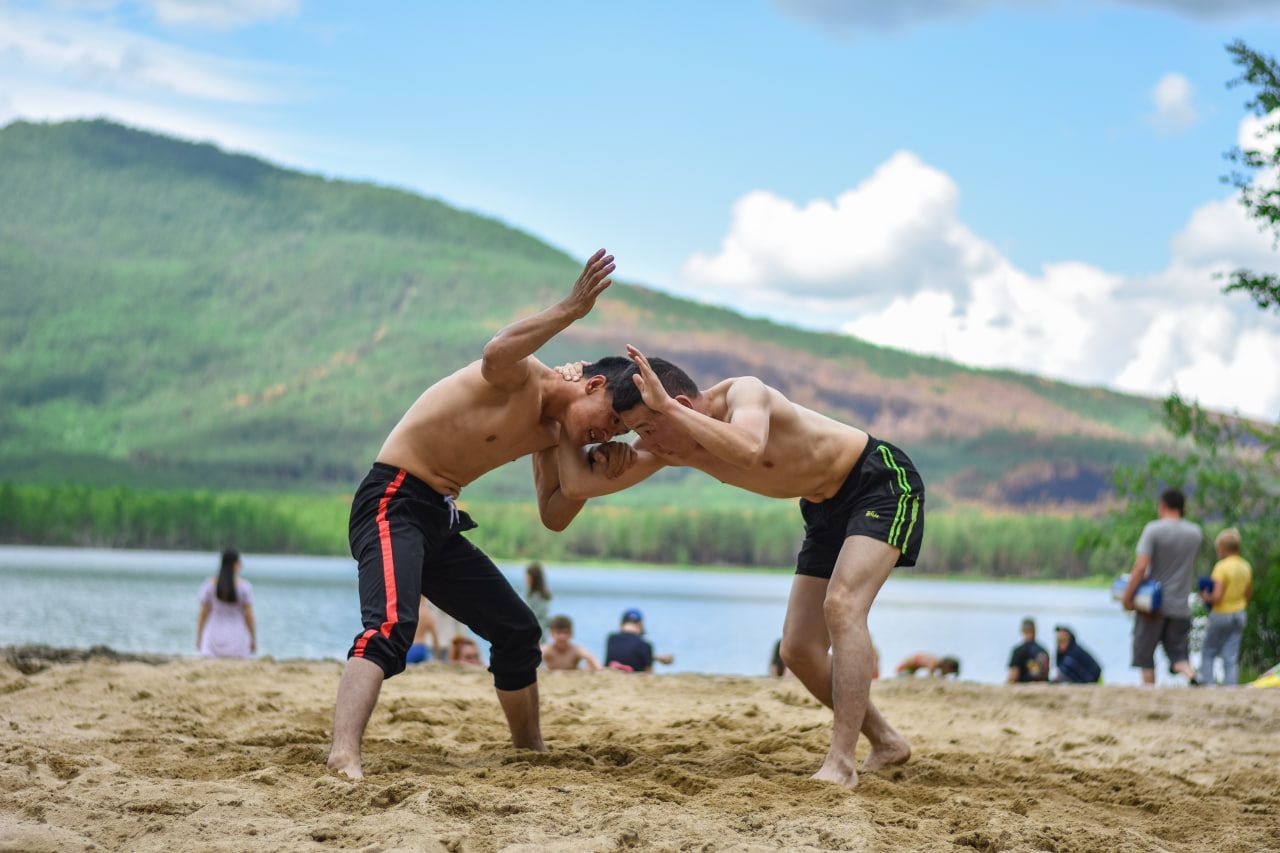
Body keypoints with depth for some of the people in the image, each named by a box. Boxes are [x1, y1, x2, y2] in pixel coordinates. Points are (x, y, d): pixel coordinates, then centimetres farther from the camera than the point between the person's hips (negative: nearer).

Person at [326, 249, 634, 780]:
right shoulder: (522, 378, -15)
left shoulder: (551, 435, 12)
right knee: (392, 626, -33)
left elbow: (553, 517, 16)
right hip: (393, 501, -10)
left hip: (440, 521, 10)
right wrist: (573, 309, -42)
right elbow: (496, 353, -40)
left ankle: (529, 749, 36)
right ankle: (343, 755, -46)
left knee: (518, 631, 18)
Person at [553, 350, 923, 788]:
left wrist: (667, 406, -47)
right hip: (826, 507, 8)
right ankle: (887, 743, 21)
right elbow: (579, 484, -12)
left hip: (883, 478, -8)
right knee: (799, 651, 3)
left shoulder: (745, 393, -30)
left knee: (841, 606, -29)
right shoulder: (672, 448, -10)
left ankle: (840, 763, -29)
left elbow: (748, 450, -54)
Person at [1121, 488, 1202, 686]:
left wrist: (1128, 595, -11)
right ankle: (1192, 675, -24)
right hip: (1181, 605, 4)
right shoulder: (1195, 533, 6)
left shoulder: (1153, 529, -9)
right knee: (1178, 653, 6)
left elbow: (1141, 566, -17)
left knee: (1145, 656, 8)